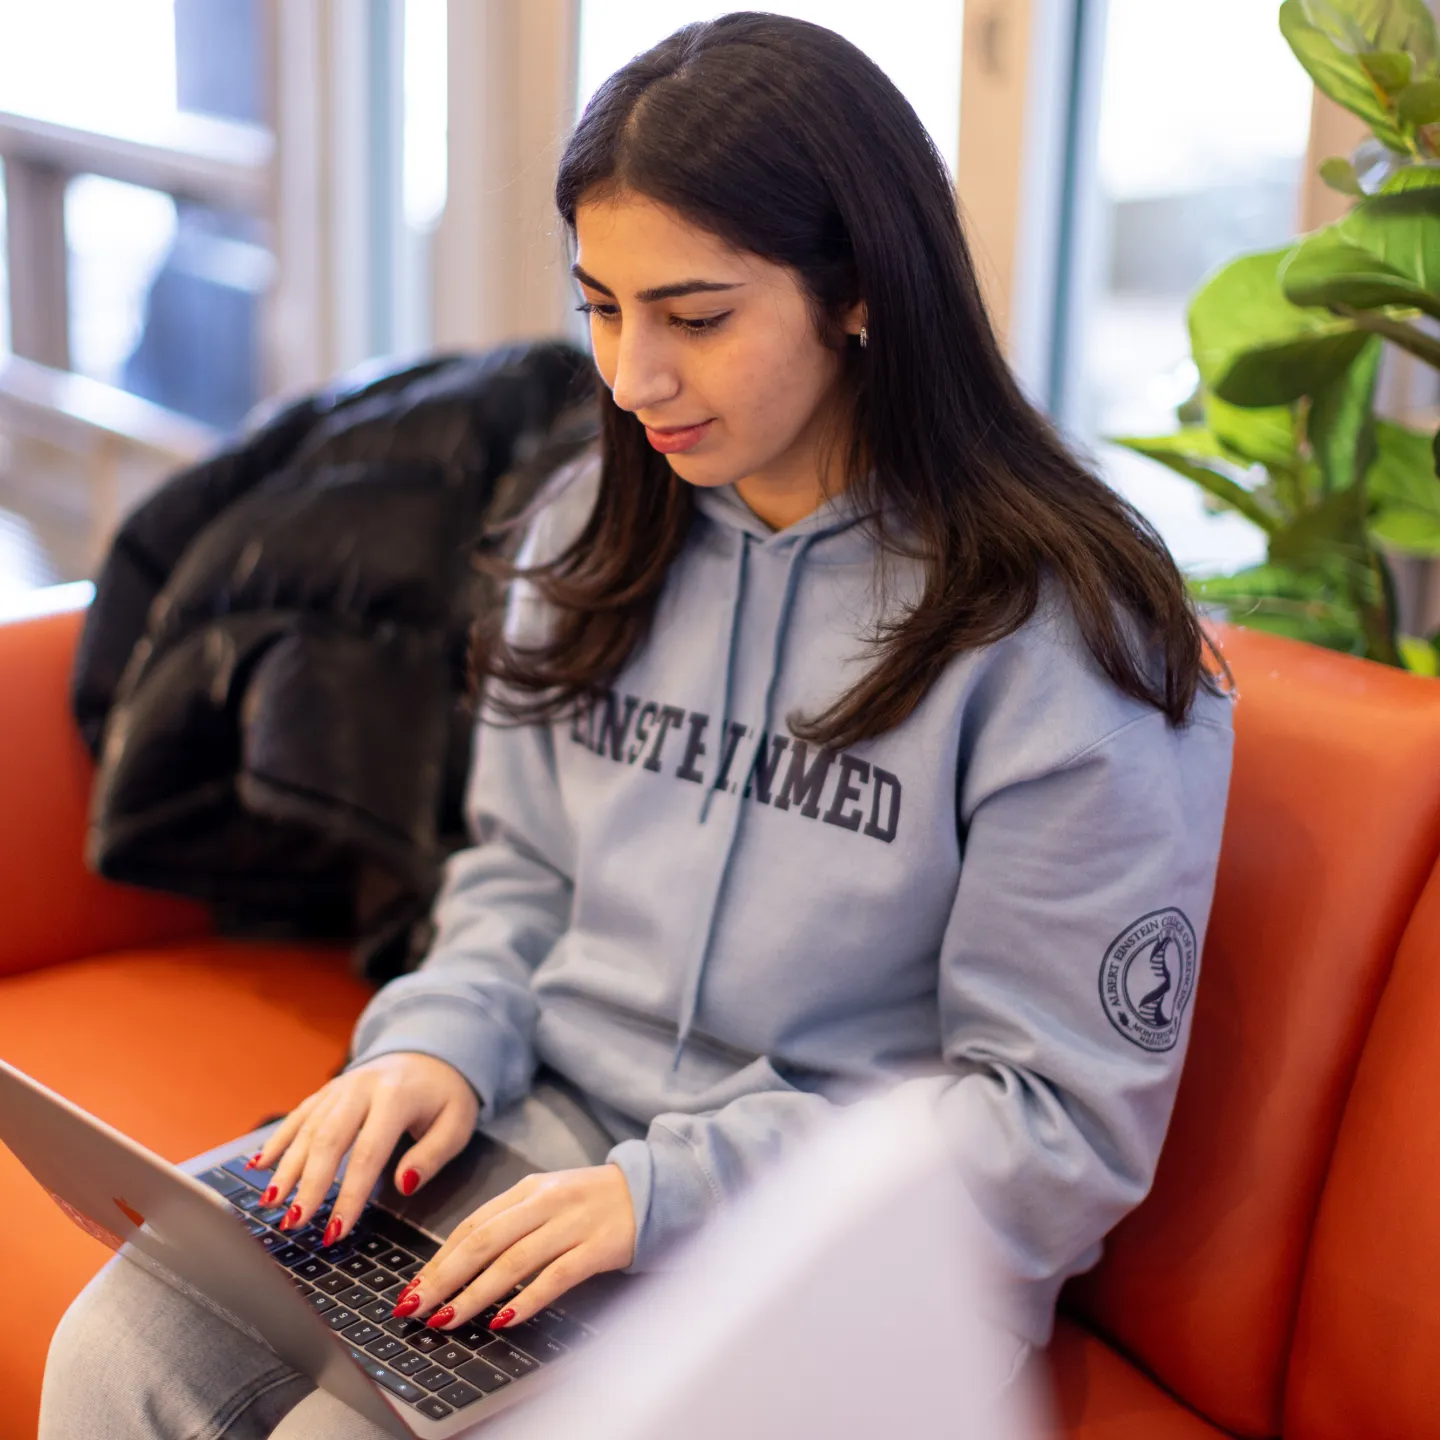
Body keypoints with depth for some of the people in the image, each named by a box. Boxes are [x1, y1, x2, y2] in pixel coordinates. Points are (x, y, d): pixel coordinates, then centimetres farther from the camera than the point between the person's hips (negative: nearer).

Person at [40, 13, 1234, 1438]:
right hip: (545, 1130, 6)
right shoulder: (597, 530, 5)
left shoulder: (1069, 643, -16)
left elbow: (1063, 1120, -14)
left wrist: (670, 1193, -22)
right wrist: (438, 1041, -5)